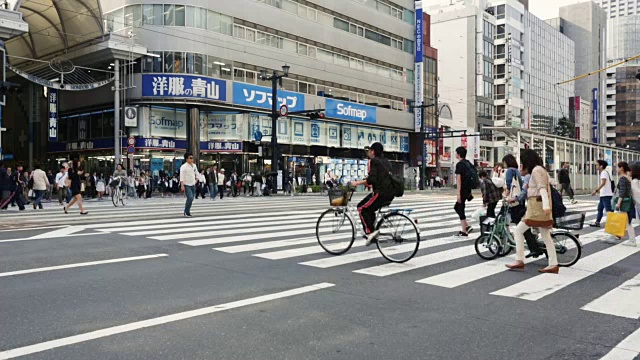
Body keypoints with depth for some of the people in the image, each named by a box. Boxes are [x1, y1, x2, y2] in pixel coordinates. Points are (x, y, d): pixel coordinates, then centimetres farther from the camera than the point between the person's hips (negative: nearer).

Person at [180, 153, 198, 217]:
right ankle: (186, 212, -6)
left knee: (191, 198, 10)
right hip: (186, 185, -7)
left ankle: (187, 212, 23)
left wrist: (196, 180, 16)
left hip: (193, 185, 7)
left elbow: (196, 174, 23)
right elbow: (181, 176, -18)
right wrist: (182, 186, -23)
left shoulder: (194, 166, 8)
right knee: (190, 198, -18)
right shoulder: (184, 167, -13)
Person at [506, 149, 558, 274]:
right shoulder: (541, 169, 20)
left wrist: (545, 205, -32)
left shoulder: (536, 170, -10)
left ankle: (519, 261, -5)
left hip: (537, 206, -10)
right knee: (546, 236, 7)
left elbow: (542, 188, -22)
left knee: (518, 230, -5)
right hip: (539, 206, 10)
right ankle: (553, 265, 6)